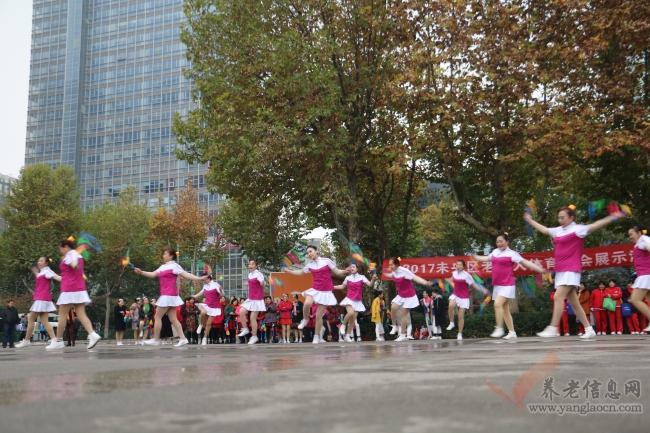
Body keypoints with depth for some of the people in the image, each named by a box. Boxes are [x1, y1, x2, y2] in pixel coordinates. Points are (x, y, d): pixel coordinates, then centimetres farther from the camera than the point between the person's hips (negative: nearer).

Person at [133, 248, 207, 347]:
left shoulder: (174, 266, -8)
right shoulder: (163, 267, 19)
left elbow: (185, 275, -13)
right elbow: (153, 274, 16)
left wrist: (199, 279, -22)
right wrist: (141, 272, 4)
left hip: (169, 295, -9)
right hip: (166, 295, 9)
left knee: (158, 317, -2)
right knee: (173, 319, 6)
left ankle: (156, 340, 6)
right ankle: (182, 339, 3)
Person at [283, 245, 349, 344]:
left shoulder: (326, 261, -5)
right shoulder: (309, 265, 7)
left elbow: (337, 272, -3)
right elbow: (300, 273, 24)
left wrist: (345, 271, -24)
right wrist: (288, 271, 17)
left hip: (325, 292, -2)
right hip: (315, 290, 2)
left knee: (318, 316, -1)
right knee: (307, 303, -30)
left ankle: (317, 337, 16)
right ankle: (305, 320, -1)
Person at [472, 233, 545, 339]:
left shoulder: (511, 253, -6)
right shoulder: (495, 252, 13)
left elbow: (525, 262, -10)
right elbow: (486, 258, 31)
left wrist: (540, 269, -16)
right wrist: (474, 256, 35)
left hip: (507, 285, -7)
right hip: (497, 285, 7)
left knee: (498, 304, -23)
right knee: (505, 309, 9)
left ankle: (499, 329, -17)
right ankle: (512, 332, 15)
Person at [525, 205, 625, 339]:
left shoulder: (577, 229, -6)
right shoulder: (558, 231, 15)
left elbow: (595, 226, -17)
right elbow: (543, 229, 31)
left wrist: (612, 218, -30)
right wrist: (530, 220, 40)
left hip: (571, 270, -8)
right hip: (560, 271, 8)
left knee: (558, 297, -16)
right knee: (573, 301, 8)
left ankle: (553, 329, -15)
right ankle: (589, 329, 15)